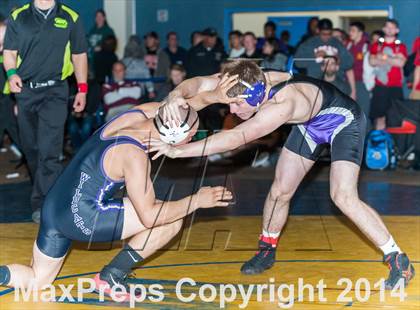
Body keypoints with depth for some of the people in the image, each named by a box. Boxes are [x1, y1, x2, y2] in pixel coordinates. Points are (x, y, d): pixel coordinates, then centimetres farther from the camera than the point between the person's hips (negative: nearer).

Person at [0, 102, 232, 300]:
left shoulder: (146, 112, -2)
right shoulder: (134, 156, -23)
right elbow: (149, 216, -21)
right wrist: (197, 201, -16)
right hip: (82, 218, -9)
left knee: (36, 282, 24)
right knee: (172, 221, -5)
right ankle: (110, 277, 2)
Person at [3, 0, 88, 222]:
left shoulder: (70, 18, 6)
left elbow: (79, 55, 11)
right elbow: (9, 51, 7)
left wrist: (82, 89, 7)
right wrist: (11, 73, -13)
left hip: (55, 91, -2)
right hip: (25, 90, 3)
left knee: (48, 150, -13)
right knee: (30, 147, 10)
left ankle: (43, 203, -13)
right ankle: (43, 191, 28)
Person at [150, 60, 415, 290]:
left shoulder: (283, 103, -45)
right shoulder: (247, 84, -25)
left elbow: (237, 138, -54)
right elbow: (197, 84, -28)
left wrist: (179, 150, -57)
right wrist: (177, 97, -51)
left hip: (342, 119, -7)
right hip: (310, 124, 7)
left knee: (343, 197, -20)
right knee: (280, 191, 6)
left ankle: (399, 261, -7)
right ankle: (267, 251, 29)